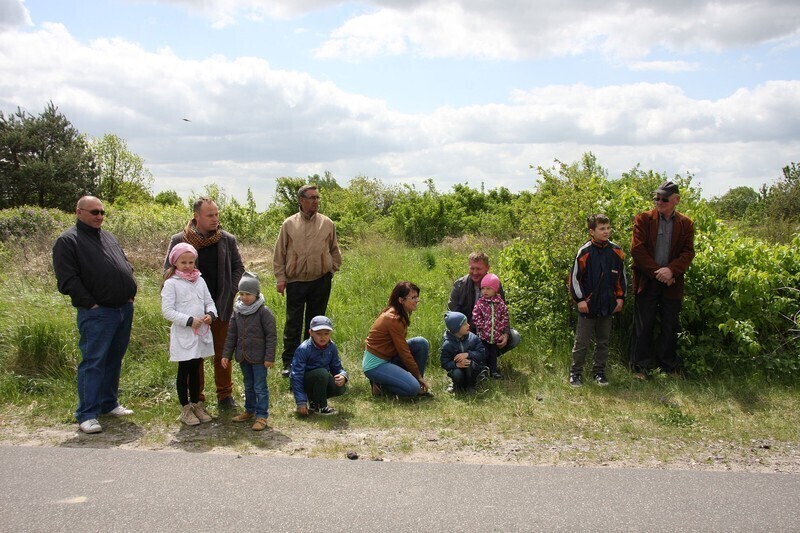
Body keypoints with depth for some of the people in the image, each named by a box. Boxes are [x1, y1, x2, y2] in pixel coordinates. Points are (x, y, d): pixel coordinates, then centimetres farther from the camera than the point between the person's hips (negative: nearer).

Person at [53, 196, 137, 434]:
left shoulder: (109, 237, 17)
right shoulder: (68, 241, -5)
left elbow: (127, 267, 24)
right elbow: (68, 280, -12)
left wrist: (130, 294, 11)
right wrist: (90, 304, -14)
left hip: (124, 309, 7)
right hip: (96, 314, -7)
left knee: (114, 360, 14)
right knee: (93, 362, -6)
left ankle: (109, 403, 26)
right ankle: (87, 414, 0)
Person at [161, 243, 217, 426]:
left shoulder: (200, 281, 8)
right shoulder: (171, 284, -9)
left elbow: (209, 301, 11)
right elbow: (167, 311, -14)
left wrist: (211, 314, -11)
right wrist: (189, 321, -20)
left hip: (201, 332, 5)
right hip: (183, 335, -5)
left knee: (195, 369, 16)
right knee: (184, 370, 4)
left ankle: (196, 404, 28)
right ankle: (185, 409, 15)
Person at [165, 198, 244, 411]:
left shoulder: (227, 240, 0)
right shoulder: (179, 240, -6)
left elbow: (238, 267, 9)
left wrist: (230, 292, -2)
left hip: (221, 306, 2)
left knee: (222, 353, 10)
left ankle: (225, 394, 22)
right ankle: (195, 397, 20)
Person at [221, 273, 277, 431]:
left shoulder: (263, 312, -15)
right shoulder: (237, 311, 3)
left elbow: (271, 336, -13)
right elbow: (231, 335, 9)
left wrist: (269, 357, -15)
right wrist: (226, 354, 5)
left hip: (258, 358, -6)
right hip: (243, 356, 6)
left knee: (260, 387, 2)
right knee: (248, 385, 20)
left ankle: (262, 415, 10)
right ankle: (249, 410, 34)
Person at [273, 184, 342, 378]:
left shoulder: (327, 224, 3)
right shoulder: (289, 224, 0)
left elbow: (334, 251, 15)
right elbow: (279, 254, 3)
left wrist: (332, 269, 7)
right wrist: (280, 278, -1)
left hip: (321, 282, 1)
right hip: (295, 282, -1)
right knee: (293, 324, 4)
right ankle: (289, 363, 14)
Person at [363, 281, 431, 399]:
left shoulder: (397, 314, 4)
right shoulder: (394, 319, -23)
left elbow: (402, 346, 9)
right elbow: (403, 352, -19)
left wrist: (419, 375, 7)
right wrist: (418, 376, -9)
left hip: (388, 357, 9)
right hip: (375, 364, -9)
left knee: (422, 343, -5)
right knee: (413, 388, -23)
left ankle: (417, 383, 5)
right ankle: (380, 384, 0)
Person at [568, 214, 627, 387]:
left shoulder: (616, 251, 2)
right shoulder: (584, 252, -11)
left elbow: (621, 277, 13)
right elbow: (574, 277, -6)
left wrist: (620, 298, 9)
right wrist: (579, 300, -9)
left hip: (608, 306, 4)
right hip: (588, 306, -4)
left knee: (603, 341, 14)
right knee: (581, 342, 4)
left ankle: (599, 371, 27)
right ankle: (575, 372, 15)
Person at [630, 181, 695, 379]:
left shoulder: (685, 224, 7)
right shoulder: (643, 219, 0)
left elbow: (688, 252, 0)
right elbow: (637, 249, -7)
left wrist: (671, 270, -17)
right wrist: (656, 272, -13)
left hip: (671, 283, 2)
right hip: (647, 281, -2)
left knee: (670, 326, 10)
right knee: (643, 325, 2)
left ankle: (669, 366, 22)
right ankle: (641, 366, 11)